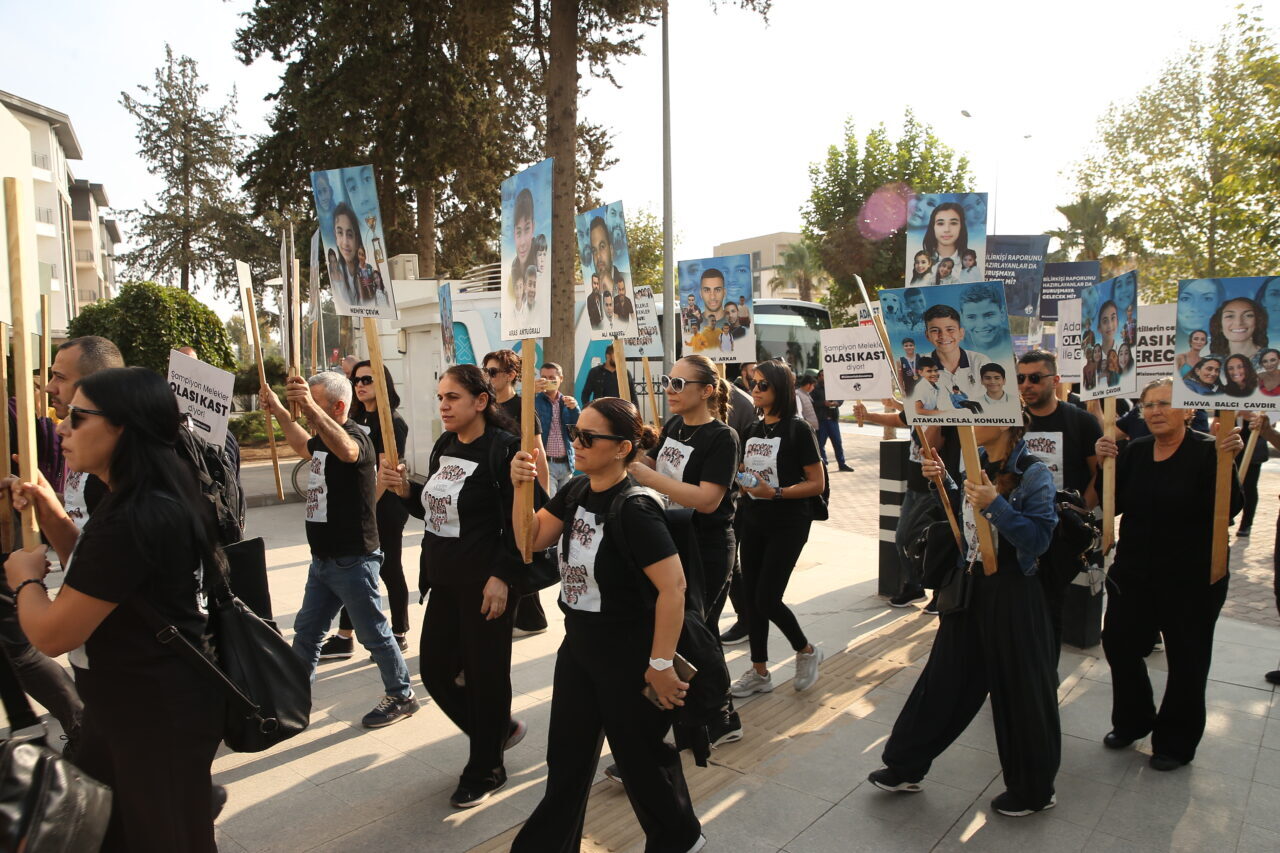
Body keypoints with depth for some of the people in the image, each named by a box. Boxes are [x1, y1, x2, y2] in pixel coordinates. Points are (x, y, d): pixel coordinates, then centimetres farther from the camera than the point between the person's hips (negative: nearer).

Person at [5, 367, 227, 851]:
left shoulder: (133, 520, -29)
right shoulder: (155, 502, 3)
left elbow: (52, 635, -23)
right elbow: (94, 579, 17)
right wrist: (54, 519, 6)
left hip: (160, 718, -10)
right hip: (128, 706, 10)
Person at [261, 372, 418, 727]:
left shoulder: (356, 436, -19)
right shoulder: (324, 438, 9)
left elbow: (346, 450, -47)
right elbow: (305, 447, 35)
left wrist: (310, 407, -59)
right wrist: (278, 411, 31)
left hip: (352, 561, -9)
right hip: (324, 560, 9)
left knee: (373, 632, 4)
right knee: (306, 629, 20)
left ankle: (401, 696, 20)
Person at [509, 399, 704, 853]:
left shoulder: (634, 510, -26)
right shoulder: (576, 490, -2)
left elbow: (673, 587, -26)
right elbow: (531, 539, 4)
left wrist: (661, 665, -21)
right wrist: (522, 487, -11)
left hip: (628, 656, -7)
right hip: (578, 646, 7)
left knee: (639, 757, 15)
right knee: (567, 759, 20)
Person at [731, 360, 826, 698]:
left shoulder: (797, 429, -10)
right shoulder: (753, 430, 9)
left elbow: (817, 483, -13)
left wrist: (775, 493, -24)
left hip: (787, 524, -6)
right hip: (753, 521, 7)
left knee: (767, 599, -6)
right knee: (752, 597, 8)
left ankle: (806, 651, 21)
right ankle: (759, 672, 22)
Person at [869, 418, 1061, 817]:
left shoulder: (1033, 474, -16)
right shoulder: (976, 461, 4)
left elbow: (1038, 538, -21)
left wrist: (994, 504, -31)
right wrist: (942, 480, 3)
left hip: (1012, 593, -7)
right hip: (970, 585, 7)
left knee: (1020, 690, 10)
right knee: (944, 678, 16)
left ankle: (1034, 790, 32)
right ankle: (905, 766, 29)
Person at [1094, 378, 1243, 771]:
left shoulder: (1207, 451, -11)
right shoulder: (1134, 451, 3)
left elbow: (1228, 508, -19)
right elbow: (1115, 504, 1)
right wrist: (1106, 464, -11)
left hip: (1192, 577, -5)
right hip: (1134, 572, 5)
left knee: (1186, 660, 10)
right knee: (1119, 644, 13)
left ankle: (1175, 742, 30)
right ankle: (1132, 722, 36)